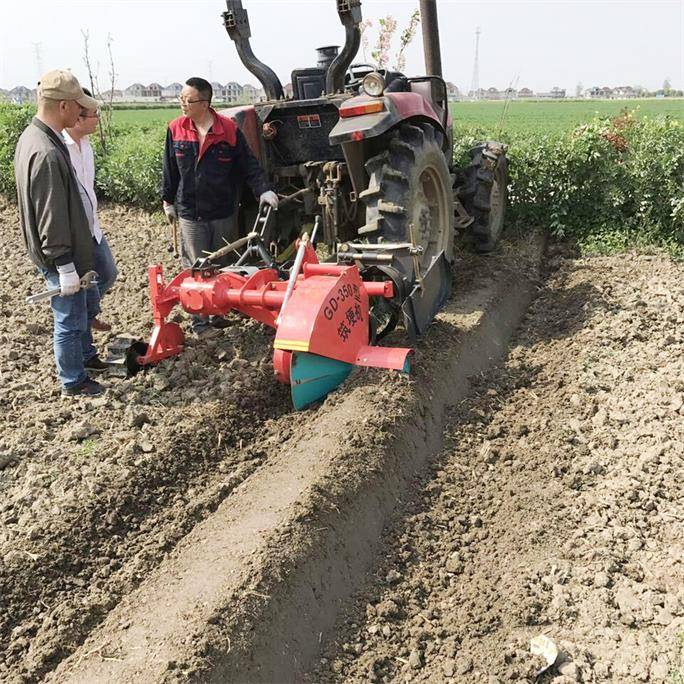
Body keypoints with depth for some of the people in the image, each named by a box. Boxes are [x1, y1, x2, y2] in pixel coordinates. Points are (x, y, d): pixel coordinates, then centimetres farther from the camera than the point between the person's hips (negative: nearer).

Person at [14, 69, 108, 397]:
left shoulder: (32, 135, 4)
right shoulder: (47, 154, -29)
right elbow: (51, 219, -26)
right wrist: (65, 265, -20)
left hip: (65, 250, 10)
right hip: (59, 256, -10)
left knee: (78, 308, 25)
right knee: (70, 318, 6)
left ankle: (86, 355, 45)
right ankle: (74, 382, 22)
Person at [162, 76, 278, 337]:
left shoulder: (229, 129, -6)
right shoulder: (176, 129, -1)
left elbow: (249, 165, -2)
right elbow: (170, 168, 8)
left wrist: (263, 190, -13)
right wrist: (168, 200, 11)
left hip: (224, 212, 0)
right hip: (190, 213, 0)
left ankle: (218, 313, 27)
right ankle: (199, 321, 11)